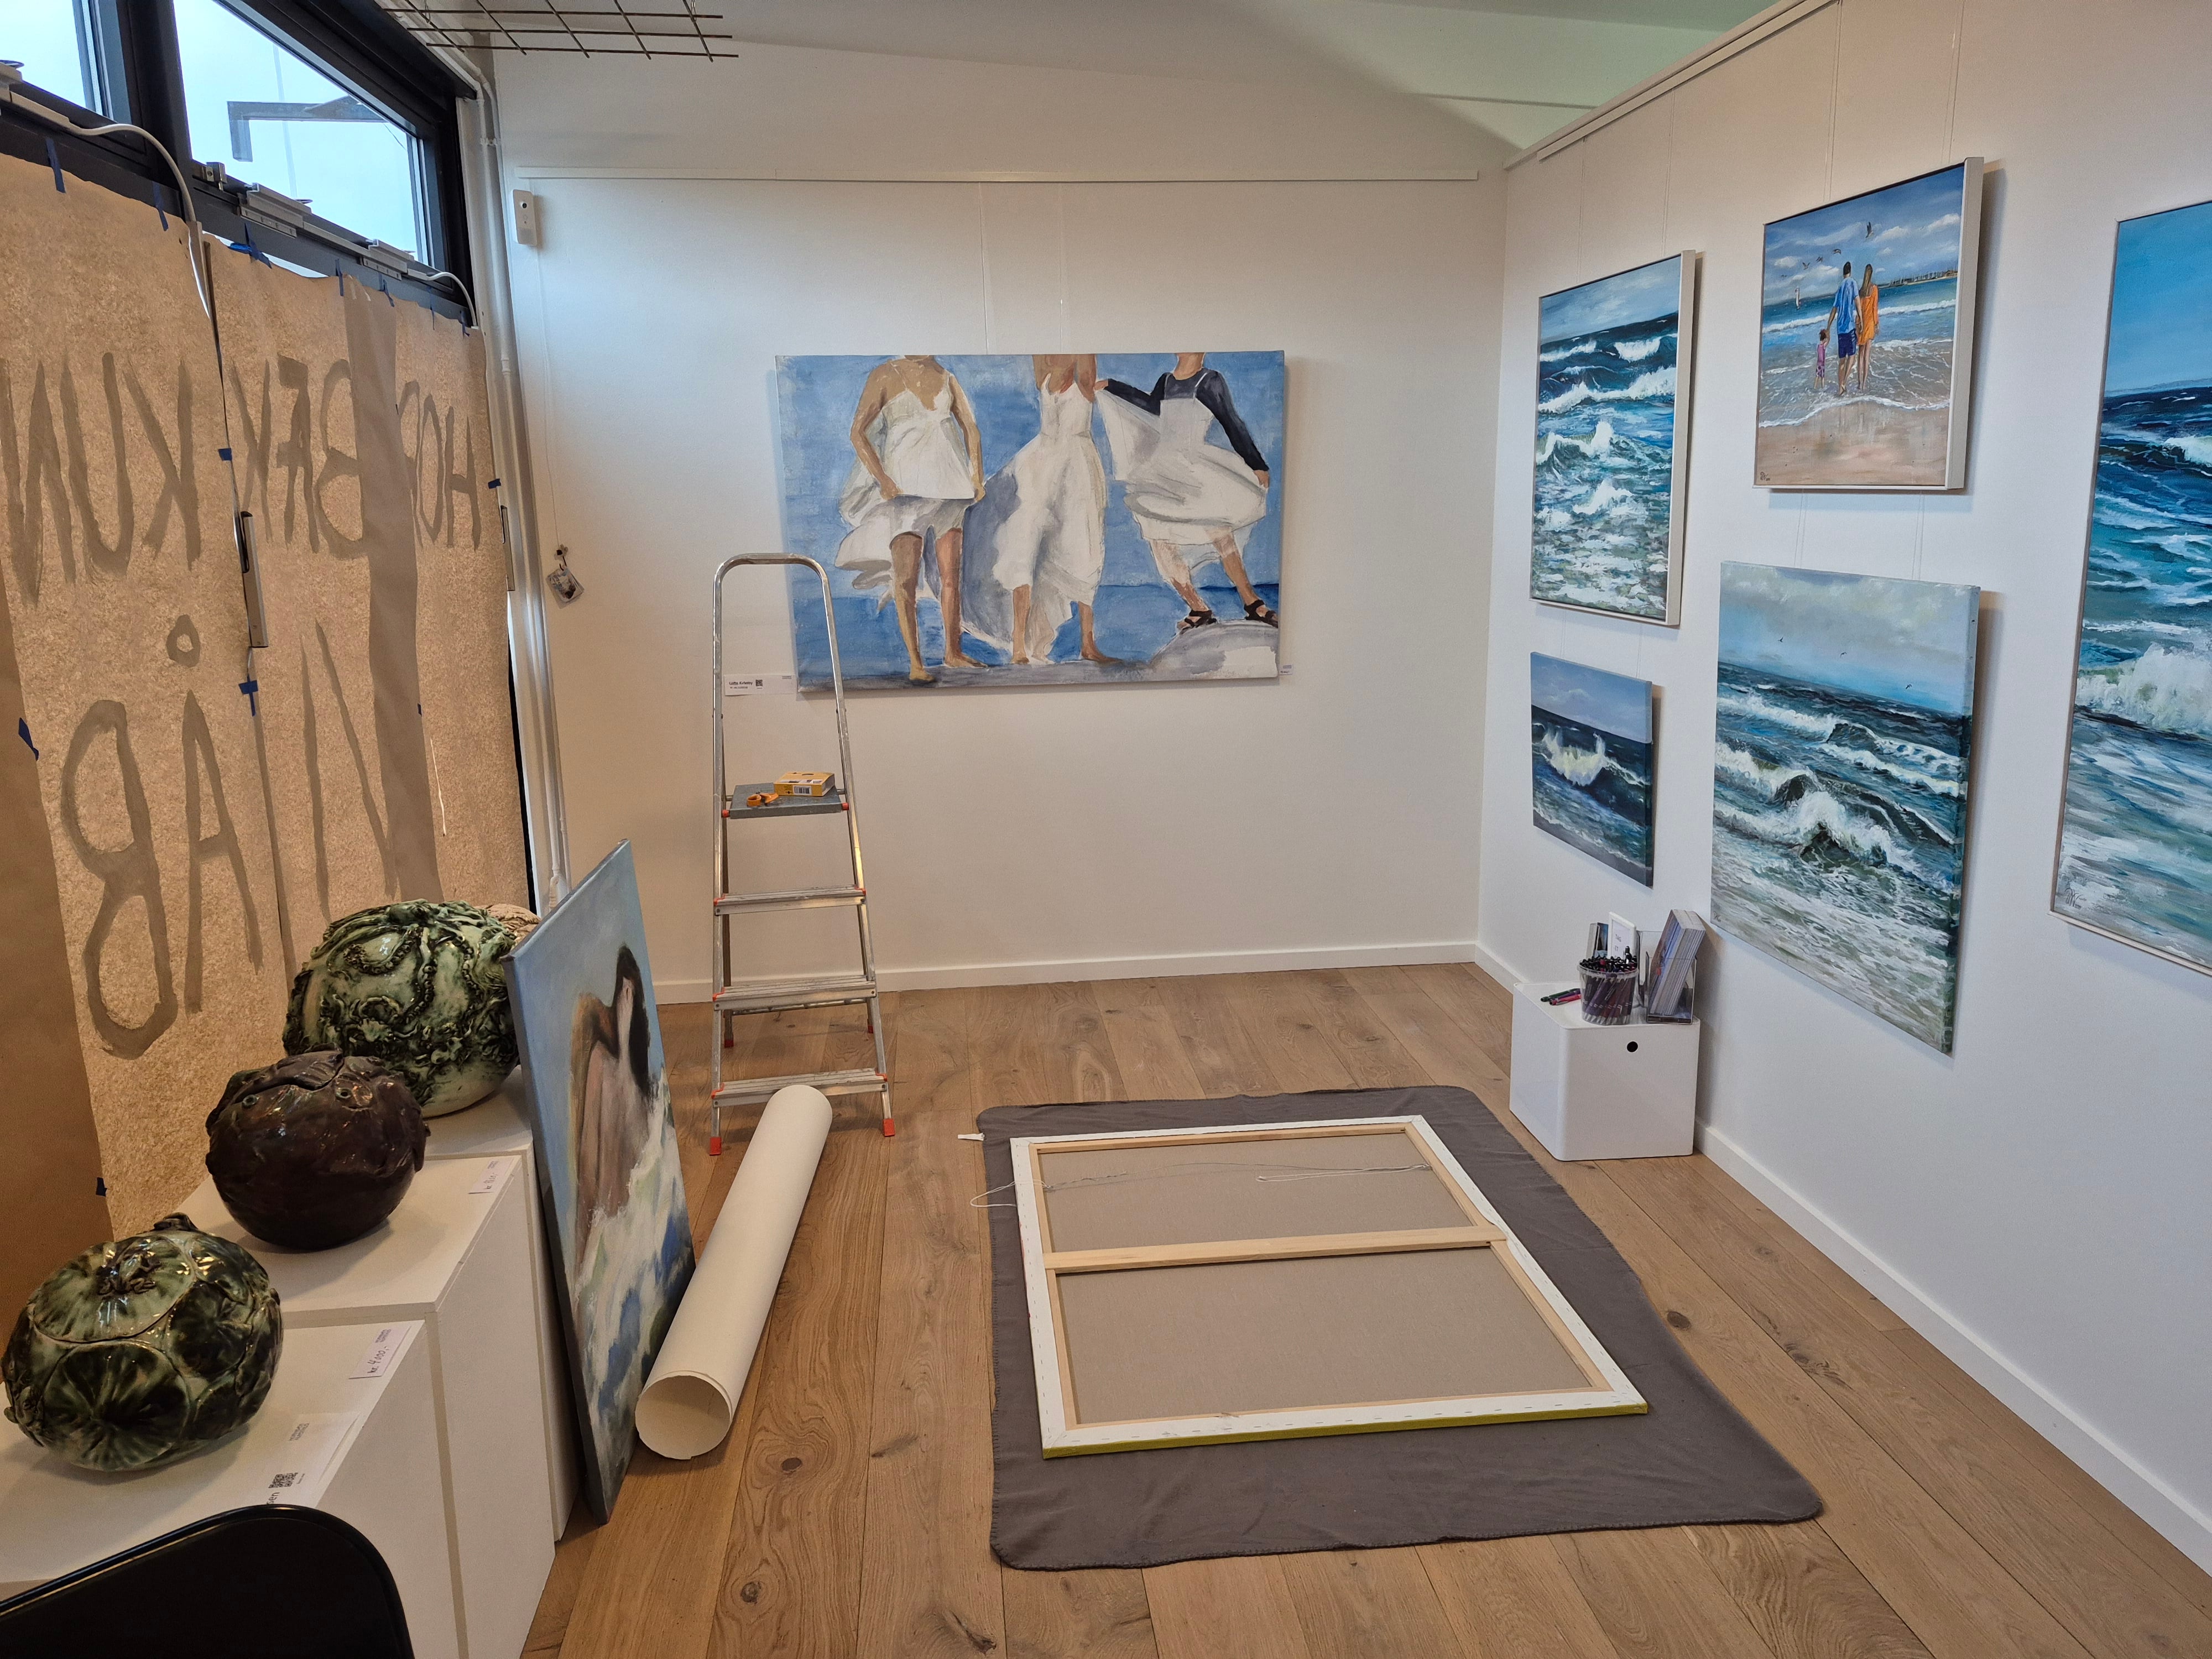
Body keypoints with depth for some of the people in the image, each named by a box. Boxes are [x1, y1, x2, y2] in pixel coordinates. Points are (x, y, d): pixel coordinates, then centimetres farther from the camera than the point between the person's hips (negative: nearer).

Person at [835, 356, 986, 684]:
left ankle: (953, 652, 17)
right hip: (905, 485, -4)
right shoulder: (885, 375, -1)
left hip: (948, 484, 4)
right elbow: (858, 433, -6)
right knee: (907, 576, -9)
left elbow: (971, 430, 19)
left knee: (951, 574, 7)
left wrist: (977, 477, 7)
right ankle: (915, 663, -7)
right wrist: (884, 481, -15)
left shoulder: (946, 378, 12)